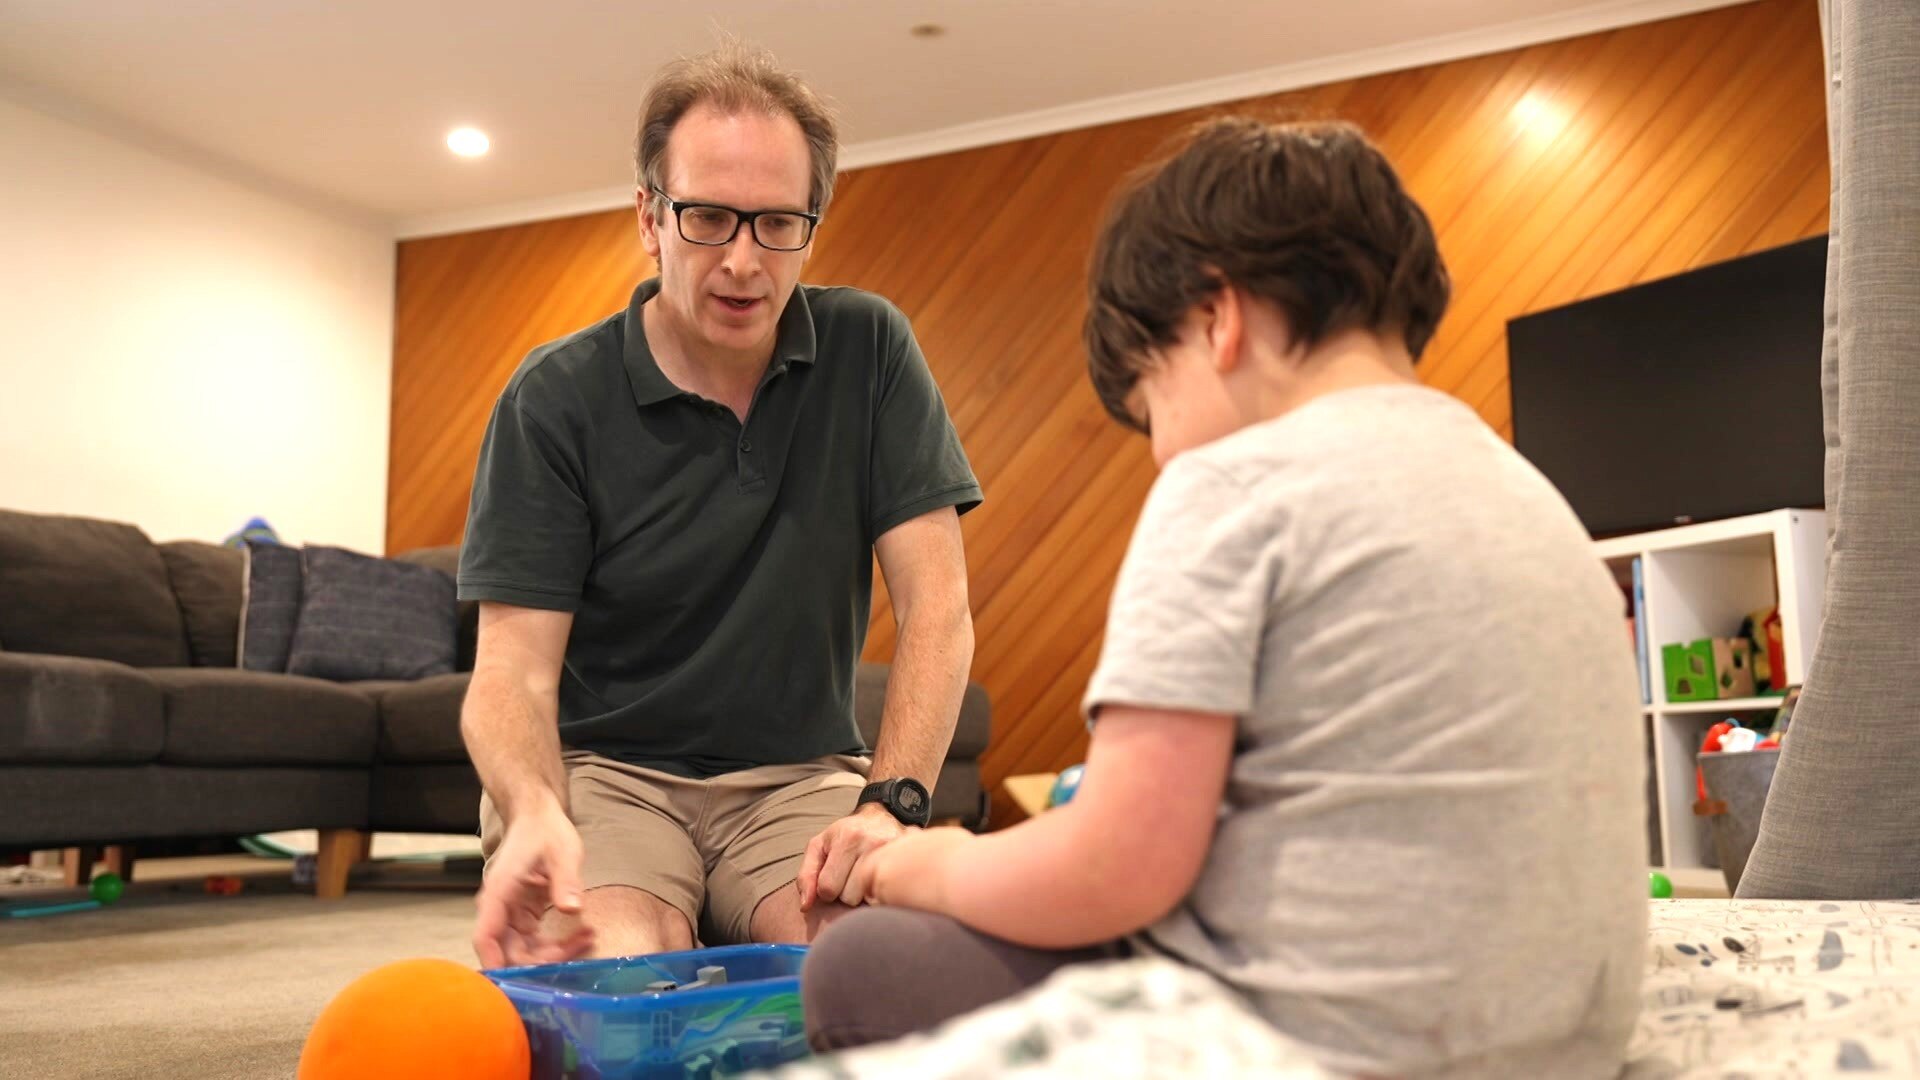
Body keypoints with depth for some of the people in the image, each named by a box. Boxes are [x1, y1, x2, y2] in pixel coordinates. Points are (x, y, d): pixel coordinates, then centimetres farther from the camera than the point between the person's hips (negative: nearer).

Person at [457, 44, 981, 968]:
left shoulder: (867, 351, -1)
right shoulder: (556, 397, -5)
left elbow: (935, 606, -6)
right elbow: (514, 667, -10)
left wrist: (891, 801, -21)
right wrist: (535, 813, -32)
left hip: (799, 774, 2)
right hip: (602, 769, -1)